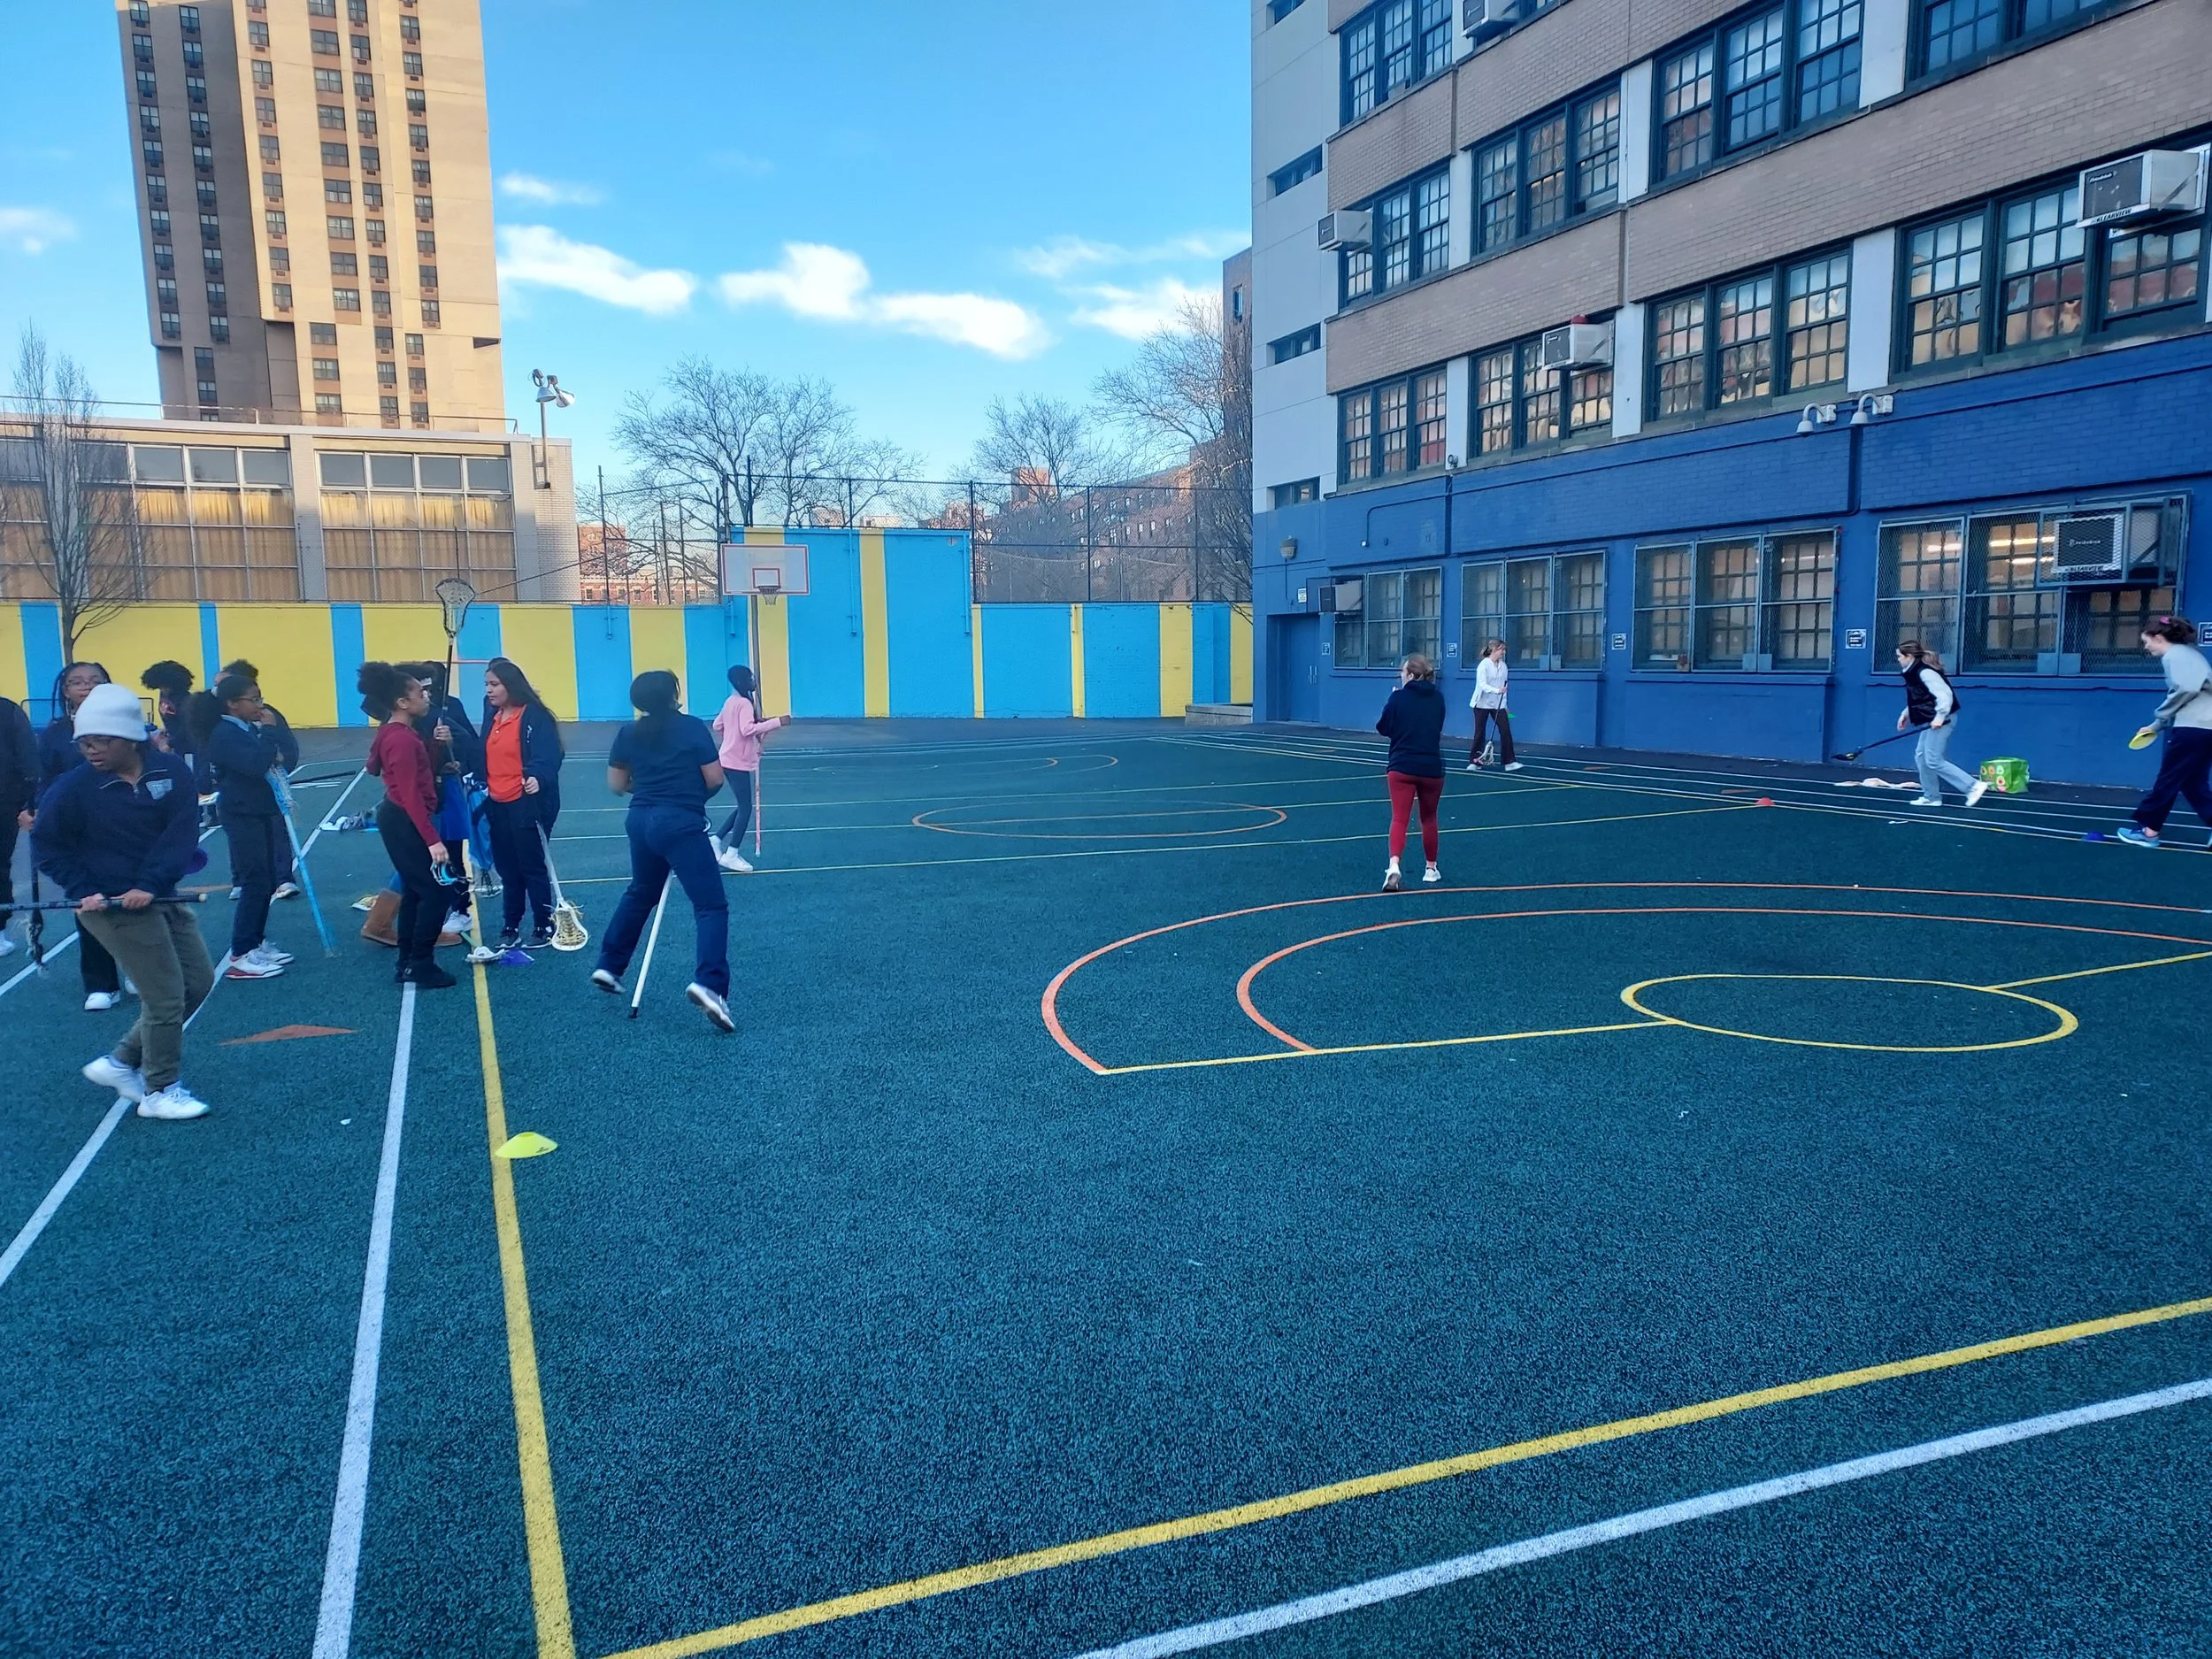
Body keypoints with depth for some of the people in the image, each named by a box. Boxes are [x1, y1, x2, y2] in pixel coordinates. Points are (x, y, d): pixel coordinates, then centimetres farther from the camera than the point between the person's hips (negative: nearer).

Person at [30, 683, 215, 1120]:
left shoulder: (170, 771, -6)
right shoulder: (74, 786, -12)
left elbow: (181, 832, -11)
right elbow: (46, 845, -3)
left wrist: (149, 885, -21)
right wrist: (83, 891, -13)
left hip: (159, 897, 5)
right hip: (110, 904, -5)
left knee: (198, 981, 11)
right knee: (165, 996, -5)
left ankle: (121, 1063, 27)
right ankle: (160, 1091, 13)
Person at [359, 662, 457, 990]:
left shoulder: (396, 732, 9)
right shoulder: (402, 739, -21)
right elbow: (411, 796, -25)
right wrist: (432, 840, -26)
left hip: (398, 819, 10)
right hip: (405, 822, -10)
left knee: (415, 890, 15)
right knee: (435, 892, -5)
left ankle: (409, 965, 21)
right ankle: (421, 967, 1)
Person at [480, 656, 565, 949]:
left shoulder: (535, 716, -13)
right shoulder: (492, 716, 9)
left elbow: (548, 757, -21)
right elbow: (486, 758, 16)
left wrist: (538, 779, -36)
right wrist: (482, 791, 10)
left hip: (527, 805, -7)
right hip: (497, 806, 7)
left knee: (533, 868, 1)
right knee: (508, 870, 14)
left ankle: (544, 928, 13)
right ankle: (511, 927, 25)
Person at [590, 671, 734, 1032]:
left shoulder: (628, 733, 8)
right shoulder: (693, 727, -6)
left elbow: (616, 784, 13)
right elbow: (715, 779, -5)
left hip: (641, 820, 6)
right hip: (681, 823, -6)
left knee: (639, 894, 28)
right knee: (712, 906, -7)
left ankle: (609, 967, 37)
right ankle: (709, 985, -24)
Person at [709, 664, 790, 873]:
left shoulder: (731, 702, 12)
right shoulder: (745, 703, -17)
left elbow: (717, 726, 22)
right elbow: (747, 729, -33)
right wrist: (777, 721, -34)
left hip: (731, 760, 10)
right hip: (739, 763, -10)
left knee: (743, 807, 17)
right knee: (746, 808, -4)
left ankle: (717, 842, 20)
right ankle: (731, 854, -2)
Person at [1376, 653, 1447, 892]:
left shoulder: (1399, 697, -6)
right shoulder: (1438, 698, 5)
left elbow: (1383, 728, 2)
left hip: (1403, 767, -3)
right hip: (1432, 767, 3)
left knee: (1399, 819, -6)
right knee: (1429, 819, 19)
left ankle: (1394, 866, -27)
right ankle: (1431, 869, 28)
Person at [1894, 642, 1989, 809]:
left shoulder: (1925, 672, -20)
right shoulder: (1914, 672, 11)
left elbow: (1945, 694, -27)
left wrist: (1939, 717, -31)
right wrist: (1906, 713, 17)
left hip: (1941, 720, -11)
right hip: (1932, 721, 11)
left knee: (1934, 761, -10)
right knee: (1921, 756, 12)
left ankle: (1974, 786, -7)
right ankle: (1932, 797, 17)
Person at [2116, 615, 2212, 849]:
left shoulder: (2175, 655, -8)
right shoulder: (2185, 653, 21)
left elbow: (2187, 689, -22)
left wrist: (2160, 718, -10)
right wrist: (2158, 724, 16)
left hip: (2193, 727, -10)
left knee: (2167, 781, 0)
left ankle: (2149, 830, 7)